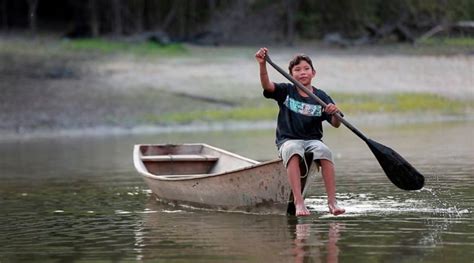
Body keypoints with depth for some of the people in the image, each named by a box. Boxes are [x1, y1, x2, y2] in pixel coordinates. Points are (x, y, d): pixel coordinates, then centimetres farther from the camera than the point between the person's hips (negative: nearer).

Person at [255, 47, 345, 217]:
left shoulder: (321, 97, 8)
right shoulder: (286, 91, 6)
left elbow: (336, 124, 3)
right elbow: (267, 85, -13)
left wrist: (335, 113, -21)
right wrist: (262, 64, -30)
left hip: (312, 140, 1)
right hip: (288, 140, -1)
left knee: (324, 151, -32)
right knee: (293, 151, -36)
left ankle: (332, 203, -34)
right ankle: (298, 203, -46)